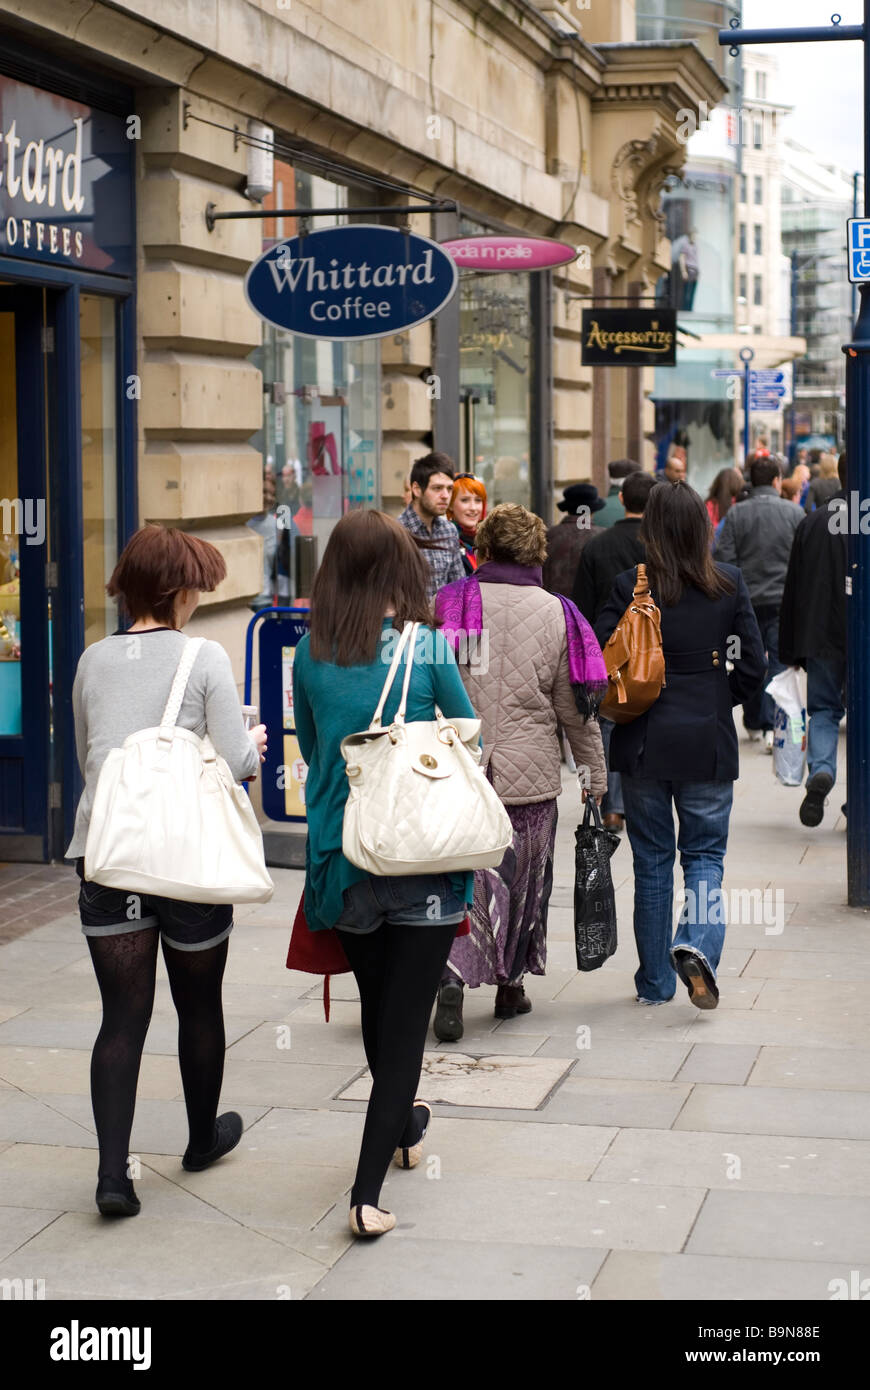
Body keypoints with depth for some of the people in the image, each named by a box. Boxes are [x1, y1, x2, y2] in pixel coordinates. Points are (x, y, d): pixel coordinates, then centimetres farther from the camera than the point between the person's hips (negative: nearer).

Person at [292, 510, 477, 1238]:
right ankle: (369, 1192, -5)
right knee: (406, 1018, 1)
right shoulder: (428, 646, -11)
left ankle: (403, 1129, 45)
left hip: (346, 856, 4)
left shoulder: (312, 654, -2)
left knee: (375, 1007, 22)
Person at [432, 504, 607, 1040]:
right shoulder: (556, 615, -2)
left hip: (457, 769, 0)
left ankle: (453, 975, -16)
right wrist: (595, 773, 11)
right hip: (531, 773, 0)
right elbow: (575, 707, 1)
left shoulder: (448, 604, -3)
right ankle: (511, 984, 26)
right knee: (523, 876, 16)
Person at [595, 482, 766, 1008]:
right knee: (706, 855, 12)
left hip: (645, 742, 0)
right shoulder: (730, 584, -4)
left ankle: (655, 981, 18)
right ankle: (697, 945, -14)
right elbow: (754, 665, -2)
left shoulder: (632, 587, -8)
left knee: (652, 861, 12)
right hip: (709, 741, 0)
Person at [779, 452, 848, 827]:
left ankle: (820, 770, -17)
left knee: (823, 710, 11)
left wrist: (791, 650, 11)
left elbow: (794, 590, 5)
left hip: (822, 638, 2)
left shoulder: (812, 522, 2)